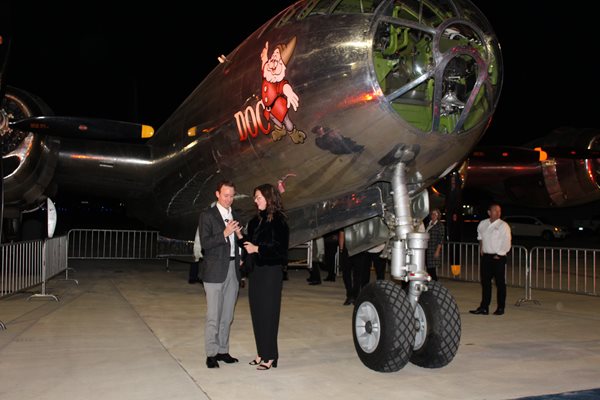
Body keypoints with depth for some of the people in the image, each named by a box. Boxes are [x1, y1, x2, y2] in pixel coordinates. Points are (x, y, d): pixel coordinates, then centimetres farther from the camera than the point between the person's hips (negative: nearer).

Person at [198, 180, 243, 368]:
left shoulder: (234, 216, 16)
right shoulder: (207, 215, -3)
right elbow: (205, 243, -12)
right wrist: (225, 233, -21)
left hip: (233, 270, 6)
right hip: (215, 271, -6)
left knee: (227, 316, 10)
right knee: (214, 316, -2)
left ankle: (223, 351, 19)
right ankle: (211, 354, 7)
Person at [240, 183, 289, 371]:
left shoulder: (278, 221, -11)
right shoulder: (256, 221, 12)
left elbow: (280, 249, -14)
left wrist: (257, 249, -17)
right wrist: (240, 237, 2)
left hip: (271, 272, -8)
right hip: (255, 271, 8)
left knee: (268, 313, -2)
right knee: (257, 313, 10)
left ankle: (270, 356, 7)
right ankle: (262, 353, 20)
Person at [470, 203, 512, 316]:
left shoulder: (504, 225, -8)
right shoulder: (482, 224, 8)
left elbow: (506, 244, -11)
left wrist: (499, 255, -11)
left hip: (498, 258, -5)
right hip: (486, 256, 5)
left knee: (500, 283, 1)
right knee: (485, 282, 7)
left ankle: (500, 308, 11)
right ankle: (484, 307, 13)